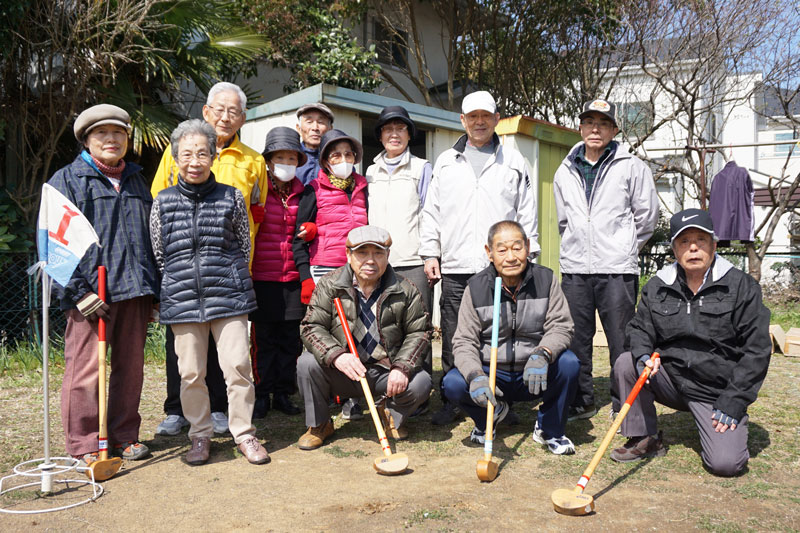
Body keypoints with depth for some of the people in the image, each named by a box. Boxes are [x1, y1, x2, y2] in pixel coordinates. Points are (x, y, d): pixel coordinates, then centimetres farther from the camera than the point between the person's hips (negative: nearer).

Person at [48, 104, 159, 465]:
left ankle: (125, 435, 24)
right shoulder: (67, 180, 2)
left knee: (130, 366, 10)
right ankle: (84, 445, 11)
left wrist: (154, 289, 14)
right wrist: (78, 292, -15)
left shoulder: (136, 181, 18)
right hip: (90, 294, -5)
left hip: (135, 289, 5)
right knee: (85, 369, -3)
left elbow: (152, 236, 21)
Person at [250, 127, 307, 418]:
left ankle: (283, 393, 20)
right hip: (262, 276, -3)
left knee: (290, 338, 8)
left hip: (293, 277, 3)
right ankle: (262, 394, 14)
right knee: (263, 338, 3)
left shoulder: (302, 195, 11)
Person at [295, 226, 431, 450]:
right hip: (342, 373, 0)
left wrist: (402, 367, -17)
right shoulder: (329, 285, -5)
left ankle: (391, 413, 12)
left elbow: (418, 332, 0)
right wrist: (336, 355, -29)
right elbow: (312, 327, -9)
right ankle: (318, 425, 1)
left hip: (385, 375, 0)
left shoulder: (405, 290, -3)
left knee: (420, 382, -25)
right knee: (307, 363, -26)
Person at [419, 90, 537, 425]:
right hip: (455, 266, 1)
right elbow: (431, 212, 13)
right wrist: (430, 253, 5)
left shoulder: (513, 161, 12)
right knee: (452, 338, 3)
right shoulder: (445, 162, 15)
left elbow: (526, 211, 10)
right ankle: (451, 400, 14)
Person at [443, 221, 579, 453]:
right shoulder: (476, 288, -6)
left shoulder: (546, 279, -4)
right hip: (491, 373, 0)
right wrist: (475, 376, -30)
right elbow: (464, 341, -10)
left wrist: (542, 354, -32)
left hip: (536, 376, 0)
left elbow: (560, 326, -10)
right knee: (453, 384, -26)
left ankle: (550, 429, -1)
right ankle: (491, 414, 10)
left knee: (569, 363, -29)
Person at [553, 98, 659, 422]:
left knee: (622, 341, 0)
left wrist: (624, 248, 10)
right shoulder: (565, 171, 14)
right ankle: (581, 402, 21)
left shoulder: (632, 167, 2)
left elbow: (646, 216, 6)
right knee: (575, 339, 8)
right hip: (574, 269, 4)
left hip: (617, 270, -4)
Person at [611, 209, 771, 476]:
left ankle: (729, 432, 18)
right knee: (626, 364, -21)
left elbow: (757, 349, -8)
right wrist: (642, 355, -16)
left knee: (725, 464, -19)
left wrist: (734, 400, -13)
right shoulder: (657, 288, 2)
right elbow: (640, 329, 10)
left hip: (718, 392, -3)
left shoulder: (741, 287, -7)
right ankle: (646, 439, -3)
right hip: (671, 380, 3)